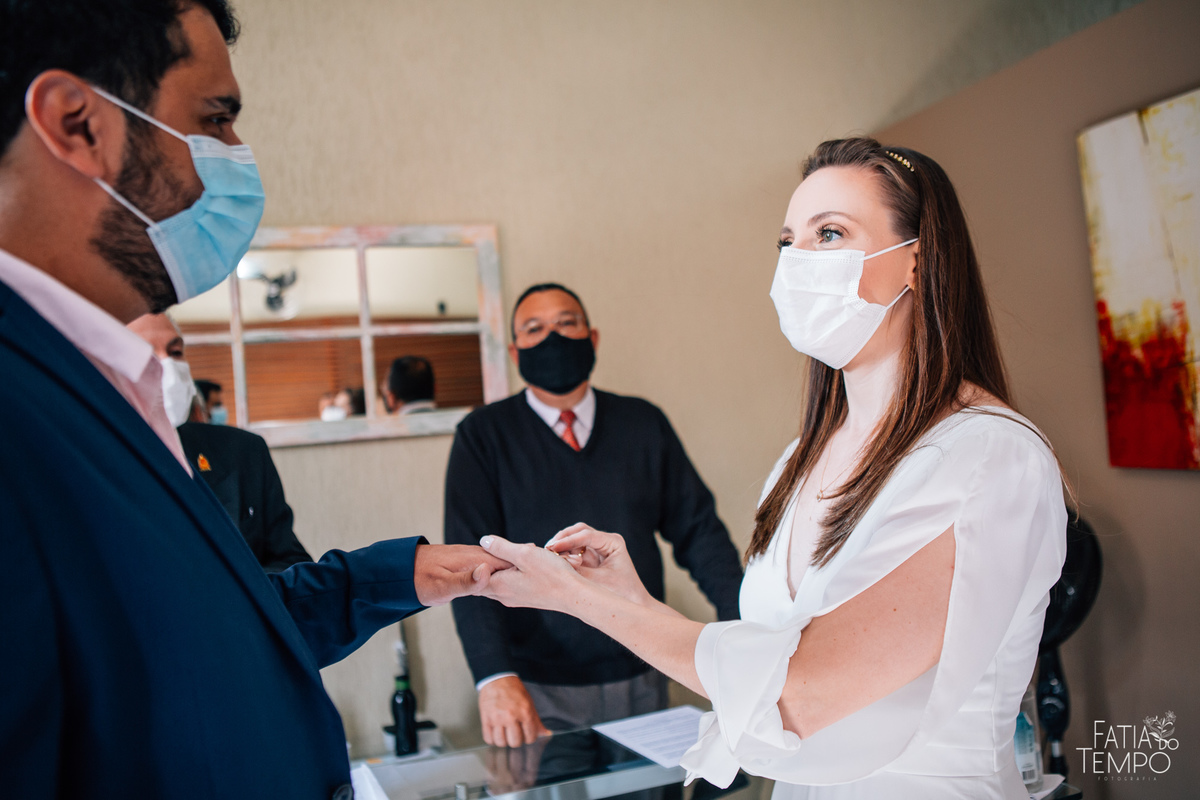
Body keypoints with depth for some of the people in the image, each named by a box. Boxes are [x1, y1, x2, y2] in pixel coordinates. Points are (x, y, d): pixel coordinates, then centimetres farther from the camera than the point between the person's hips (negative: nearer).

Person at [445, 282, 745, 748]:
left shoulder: (644, 425, 7)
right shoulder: (484, 435, -2)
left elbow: (697, 528, 5)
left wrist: (744, 620, -10)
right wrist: (496, 678, -24)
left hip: (641, 685, 3)